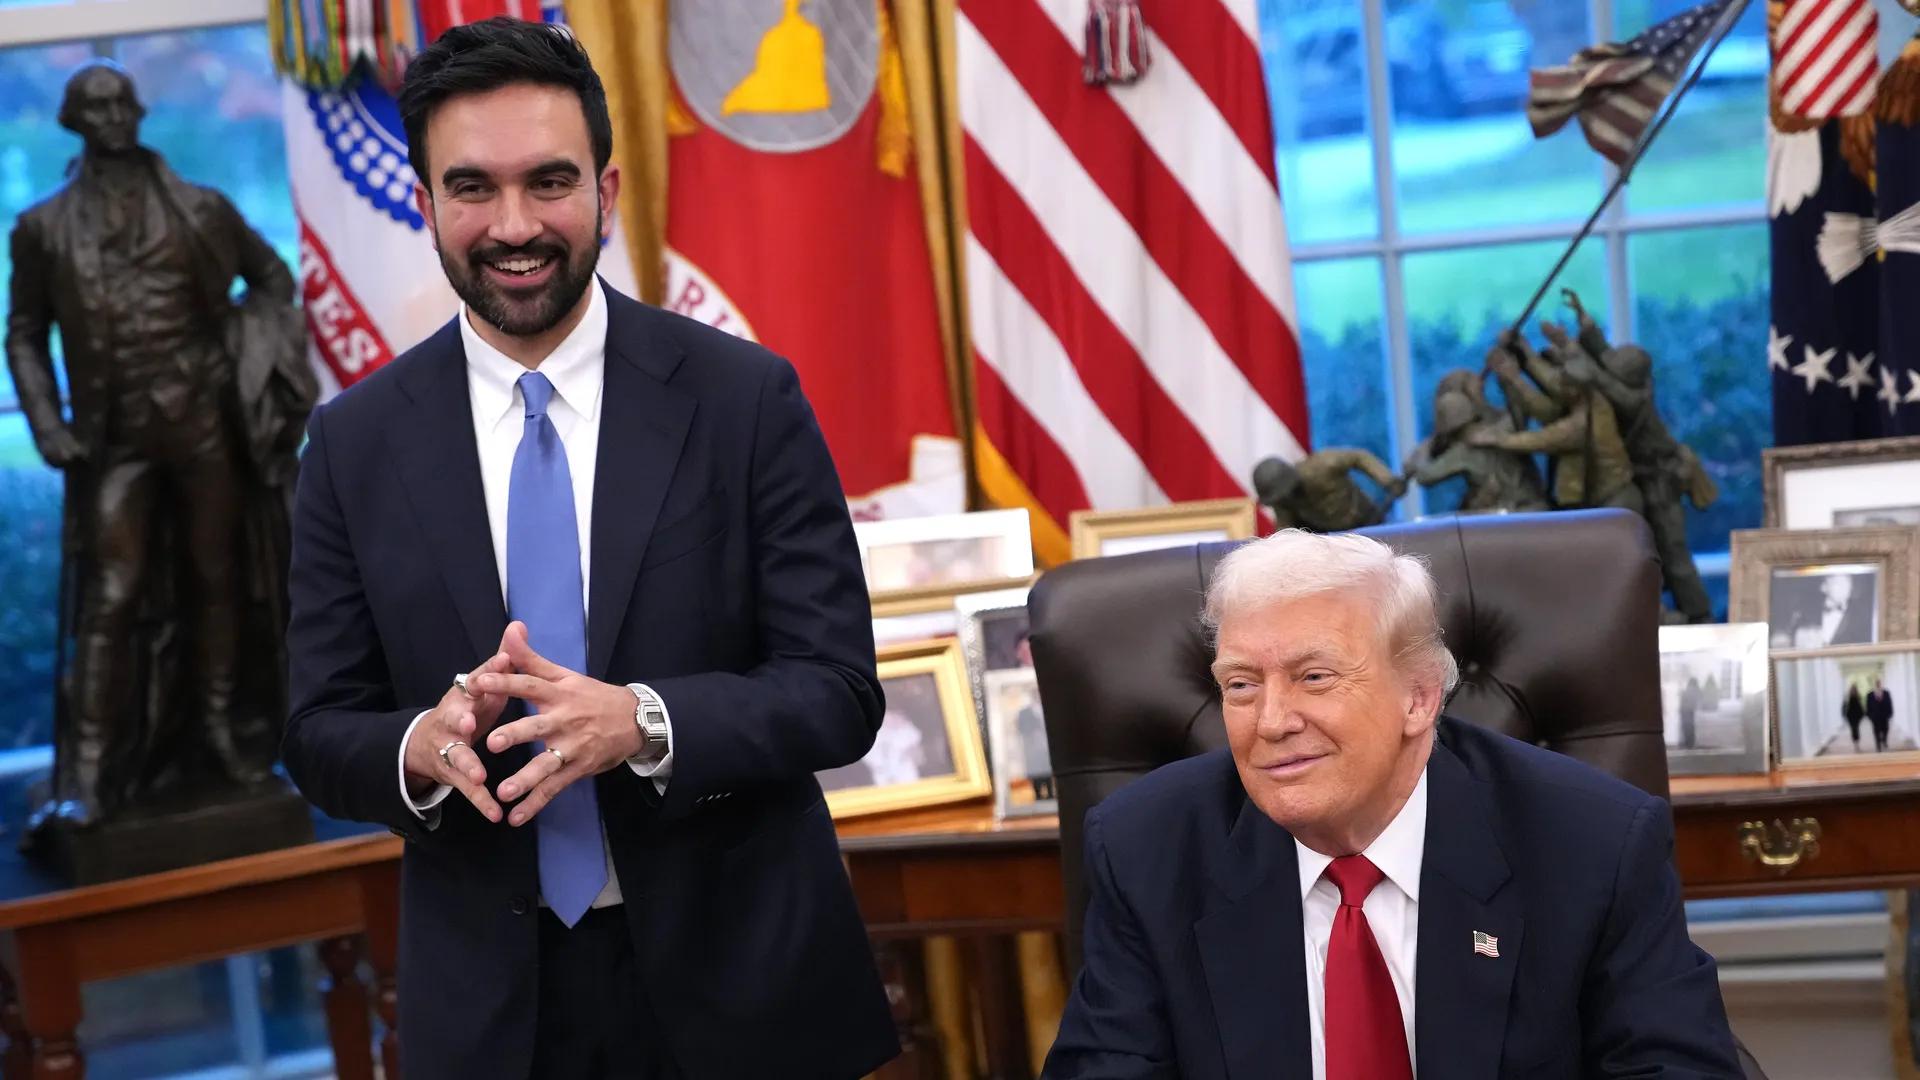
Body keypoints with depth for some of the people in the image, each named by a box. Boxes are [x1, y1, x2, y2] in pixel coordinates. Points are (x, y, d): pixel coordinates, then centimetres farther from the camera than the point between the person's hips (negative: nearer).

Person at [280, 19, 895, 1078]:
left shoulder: (747, 399, -7)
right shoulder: (354, 442, -1)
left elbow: (838, 692, -8)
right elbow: (320, 733, 1)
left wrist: (639, 723, -25)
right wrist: (425, 745, -21)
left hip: (740, 978, -1)